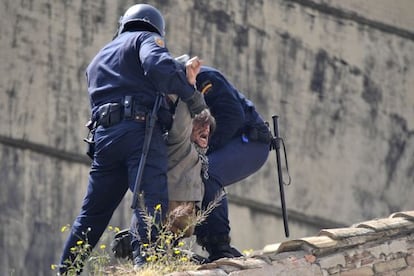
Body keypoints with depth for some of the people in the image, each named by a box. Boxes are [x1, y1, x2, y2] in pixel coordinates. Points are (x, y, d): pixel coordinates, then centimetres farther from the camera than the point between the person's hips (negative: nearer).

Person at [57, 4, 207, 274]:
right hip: (140, 129, -6)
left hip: (104, 135, 6)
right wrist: (192, 95, -5)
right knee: (150, 201, -17)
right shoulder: (146, 38, 11)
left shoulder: (98, 60, 34)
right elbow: (159, 66, -12)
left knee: (92, 212, 14)